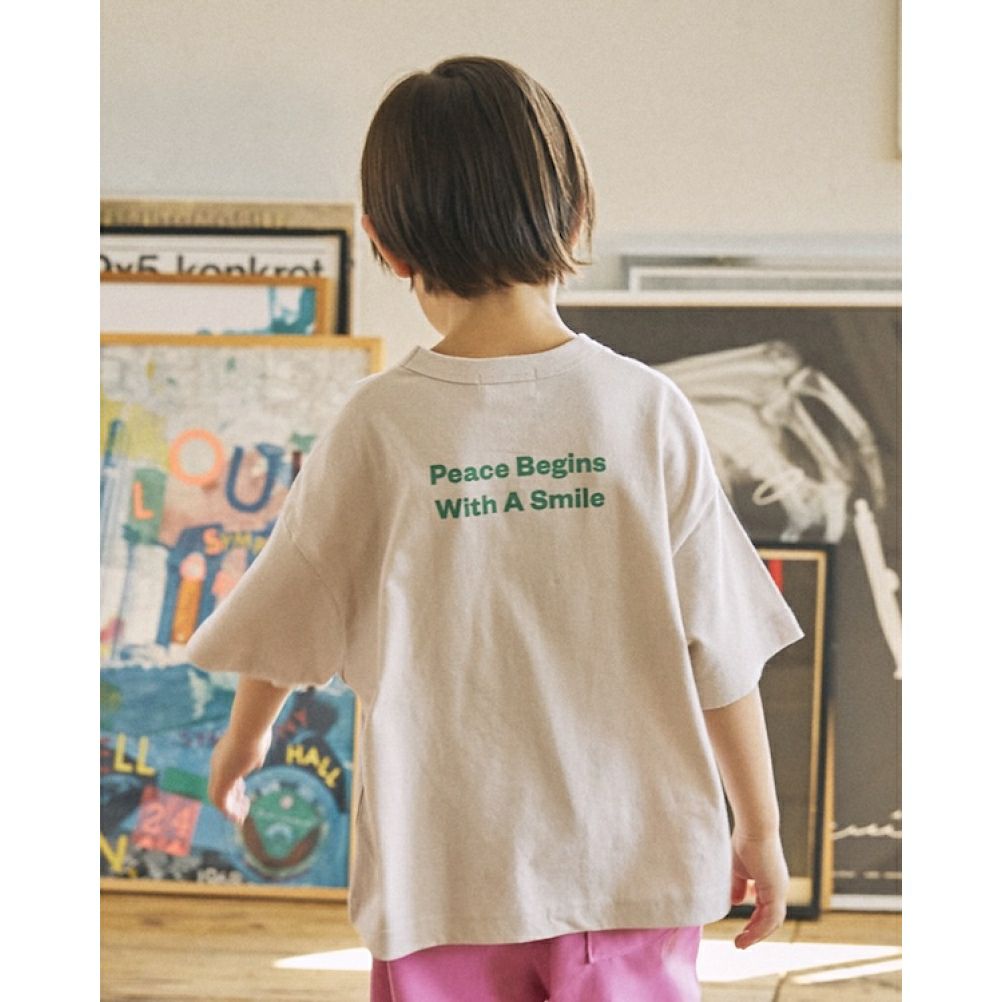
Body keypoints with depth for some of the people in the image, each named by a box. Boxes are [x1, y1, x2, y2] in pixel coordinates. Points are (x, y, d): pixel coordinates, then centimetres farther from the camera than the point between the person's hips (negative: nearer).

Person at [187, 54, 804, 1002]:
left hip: (449, 878, 0)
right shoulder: (649, 410, -7)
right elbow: (720, 648, -2)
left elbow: (289, 616, 7)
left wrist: (246, 734, 27)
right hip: (634, 862, 1)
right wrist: (760, 826, 12)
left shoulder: (381, 426, -8)